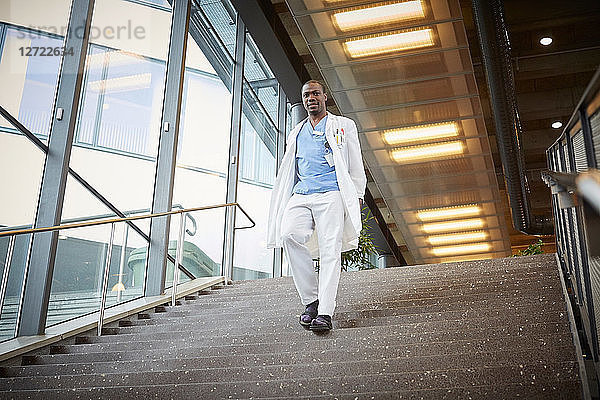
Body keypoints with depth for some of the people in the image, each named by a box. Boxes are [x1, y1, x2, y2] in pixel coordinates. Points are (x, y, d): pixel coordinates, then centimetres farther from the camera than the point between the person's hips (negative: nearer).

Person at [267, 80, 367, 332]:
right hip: (301, 196, 3)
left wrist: (357, 197, 0)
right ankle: (310, 300, -13)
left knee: (330, 250, -18)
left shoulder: (343, 126, 17)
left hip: (331, 195, -3)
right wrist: (282, 204, 17)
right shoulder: (296, 133, 28)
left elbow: (356, 166, 12)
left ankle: (325, 313, -22)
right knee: (289, 235, -24)